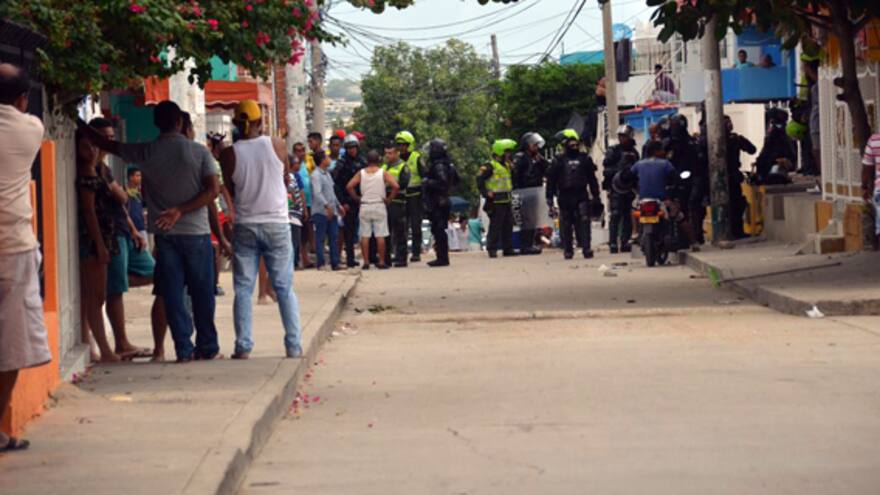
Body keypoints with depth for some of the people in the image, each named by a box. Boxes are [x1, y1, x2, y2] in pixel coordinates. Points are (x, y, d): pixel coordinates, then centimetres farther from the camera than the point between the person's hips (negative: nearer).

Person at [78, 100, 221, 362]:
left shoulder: (146, 152, 0)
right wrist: (180, 211, -14)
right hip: (196, 232, -1)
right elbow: (213, 189, -12)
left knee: (172, 293, 5)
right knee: (202, 293, 7)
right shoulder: (199, 151, -4)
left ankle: (184, 349, 1)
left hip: (165, 233, 1)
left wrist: (79, 123, 23)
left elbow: (106, 144, 10)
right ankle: (207, 348, 12)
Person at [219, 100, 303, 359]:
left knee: (243, 289, 5)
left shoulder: (229, 154, -6)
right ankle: (294, 345, 4)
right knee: (285, 287, 6)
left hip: (245, 227, 0)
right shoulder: (277, 145, -5)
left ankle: (243, 347, 0)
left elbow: (230, 192, 5)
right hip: (277, 223, 0)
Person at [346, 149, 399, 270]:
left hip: (364, 206, 1)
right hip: (379, 206, -1)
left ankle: (366, 262, 3)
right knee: (380, 235, 2)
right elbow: (396, 186, -14)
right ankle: (381, 262, 2)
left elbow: (349, 186, -7)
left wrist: (357, 198, 4)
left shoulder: (361, 173, 1)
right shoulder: (383, 173, -3)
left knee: (365, 236, 5)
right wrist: (389, 199, -2)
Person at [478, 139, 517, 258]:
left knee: (508, 225, 10)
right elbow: (479, 180, -14)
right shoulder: (490, 167, -13)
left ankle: (508, 249, 17)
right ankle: (492, 249, -1)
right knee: (495, 226, -7)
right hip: (496, 202, -9)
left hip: (506, 202, 9)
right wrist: (486, 193, -17)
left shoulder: (507, 165, 14)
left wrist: (510, 191, 19)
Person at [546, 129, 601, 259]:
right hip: (565, 196, -1)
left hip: (581, 196, 1)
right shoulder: (559, 160, 5)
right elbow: (551, 179, 4)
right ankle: (567, 250, 14)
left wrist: (596, 196, 13)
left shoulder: (584, 158, 12)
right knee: (566, 224, 4)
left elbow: (592, 178, 16)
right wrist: (549, 197, -1)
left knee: (584, 222, -11)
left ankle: (586, 248, -13)